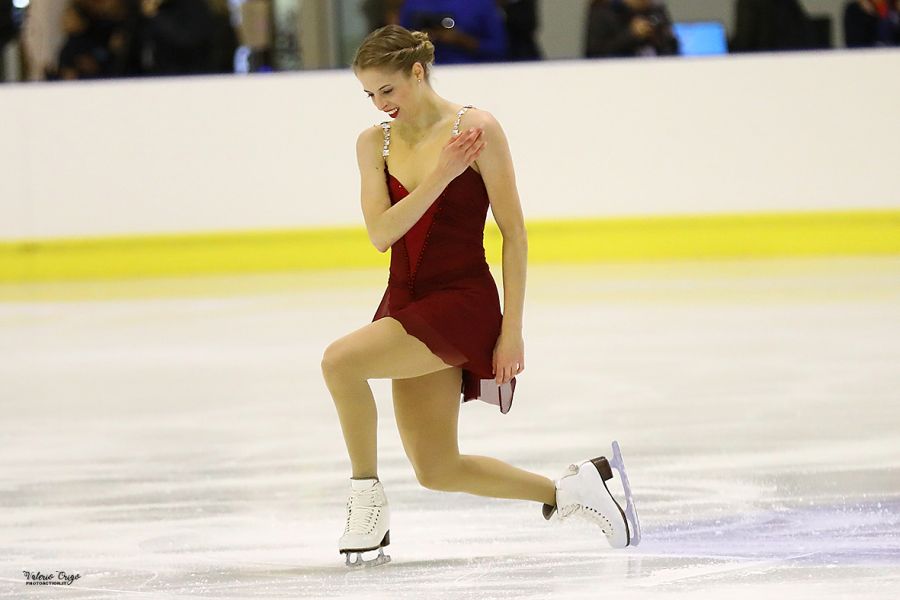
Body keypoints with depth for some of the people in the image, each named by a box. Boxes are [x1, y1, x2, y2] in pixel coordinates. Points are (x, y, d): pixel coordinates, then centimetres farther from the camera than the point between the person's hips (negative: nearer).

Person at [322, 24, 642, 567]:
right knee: (438, 471, 8)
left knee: (340, 359, -28)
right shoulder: (374, 143, 6)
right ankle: (570, 491, 24)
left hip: (463, 300, -7)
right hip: (407, 300, 7)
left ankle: (368, 498, -12)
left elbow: (514, 233, -8)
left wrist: (513, 329, -11)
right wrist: (440, 175, -18)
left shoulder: (477, 128, -9)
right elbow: (381, 233, -7)